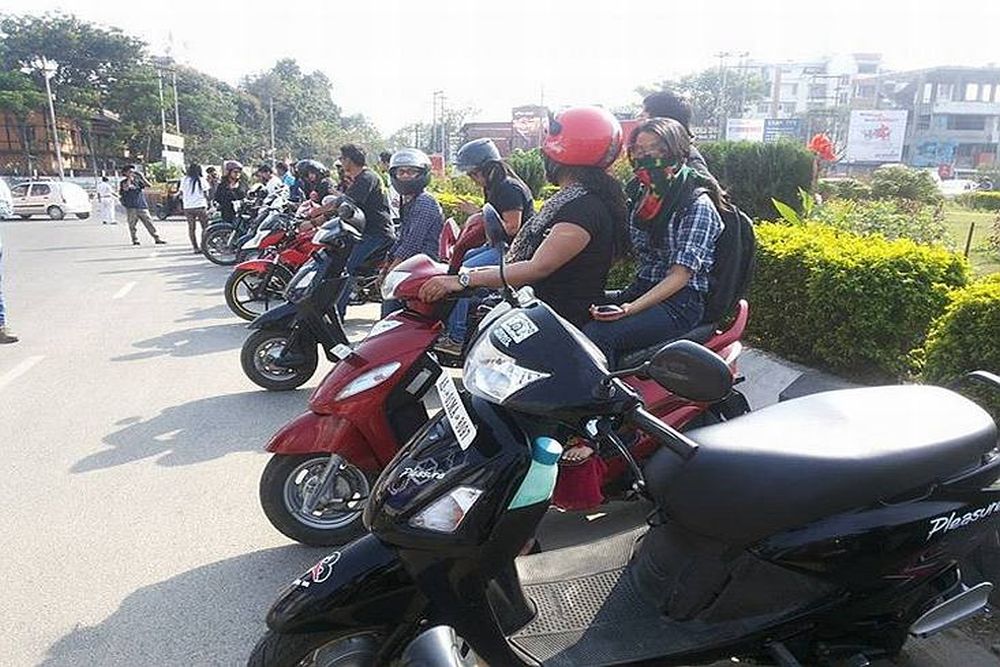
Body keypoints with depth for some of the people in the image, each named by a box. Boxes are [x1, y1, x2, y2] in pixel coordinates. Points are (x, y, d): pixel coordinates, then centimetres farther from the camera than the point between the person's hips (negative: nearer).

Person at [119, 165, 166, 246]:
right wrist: (129, 178, -7)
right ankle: (135, 240, 7)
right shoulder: (123, 182, 6)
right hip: (131, 207, -2)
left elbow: (148, 185, 1)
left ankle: (157, 238, -3)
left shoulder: (138, 181, 13)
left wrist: (141, 176, -4)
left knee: (149, 223, -3)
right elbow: (126, 188, -15)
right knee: (132, 225, -1)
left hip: (142, 206, 2)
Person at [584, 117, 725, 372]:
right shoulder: (642, 197, 15)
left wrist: (630, 308, -25)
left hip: (680, 302, -6)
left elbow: (680, 276, -15)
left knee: (598, 336, -31)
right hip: (641, 289, 6)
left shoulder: (698, 204, -8)